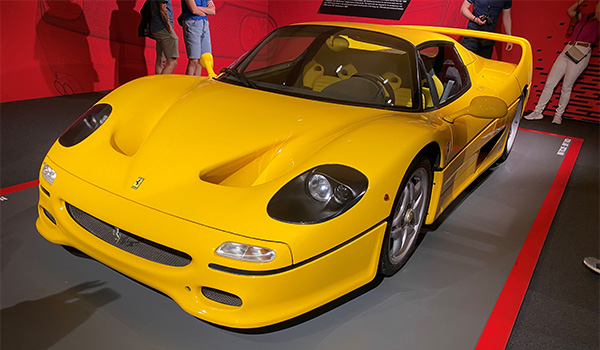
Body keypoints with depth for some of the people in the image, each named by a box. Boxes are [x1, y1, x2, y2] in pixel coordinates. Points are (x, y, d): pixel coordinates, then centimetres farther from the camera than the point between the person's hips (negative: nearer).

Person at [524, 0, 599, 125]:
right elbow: (570, 11, 31)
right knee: (549, 83, 2)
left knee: (566, 87, -4)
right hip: (567, 50, 6)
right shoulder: (586, 17, 22)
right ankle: (538, 112, 6)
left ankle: (559, 114, 9)